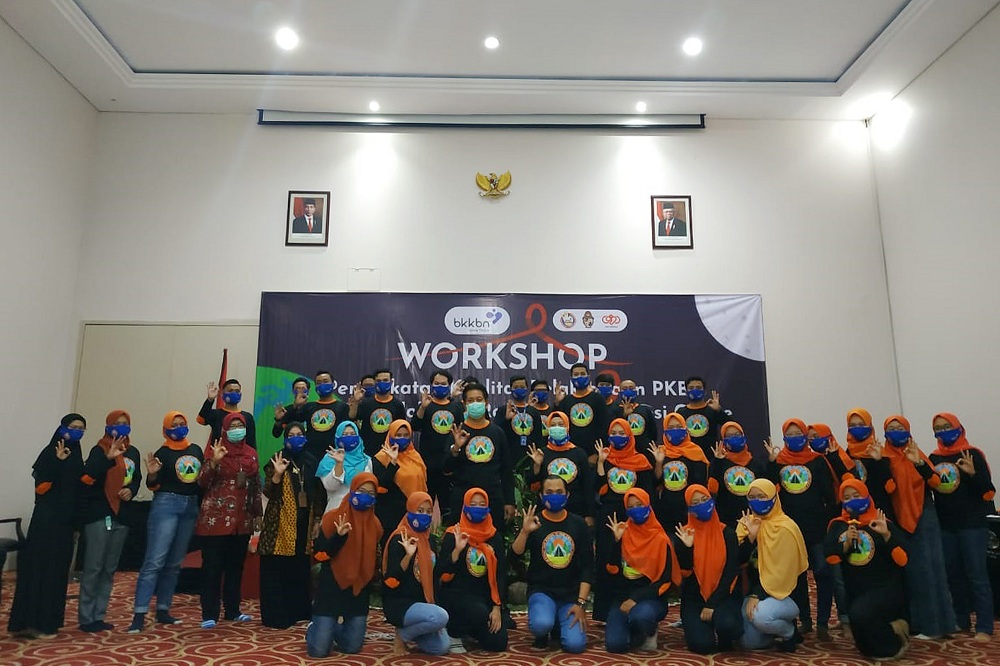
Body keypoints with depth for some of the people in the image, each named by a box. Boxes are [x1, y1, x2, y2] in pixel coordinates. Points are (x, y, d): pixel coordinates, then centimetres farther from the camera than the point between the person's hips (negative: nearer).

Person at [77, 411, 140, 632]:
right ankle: (86, 618, 6)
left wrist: (131, 490, -2)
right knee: (93, 567, -4)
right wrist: (108, 457, -38)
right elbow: (88, 476, -24)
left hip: (121, 515, 6)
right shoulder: (100, 450, -8)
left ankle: (98, 616, 19)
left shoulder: (133, 452, 10)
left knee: (110, 569, 11)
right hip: (99, 515, -6)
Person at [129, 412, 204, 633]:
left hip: (191, 506, 5)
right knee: (155, 561, -11)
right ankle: (139, 615, -8)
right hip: (166, 504, -5)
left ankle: (163, 610, 18)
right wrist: (152, 474, -23)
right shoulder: (162, 453, -3)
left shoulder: (196, 450, 11)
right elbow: (154, 486, -4)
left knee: (174, 563, 10)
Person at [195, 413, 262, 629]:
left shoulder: (251, 453, 8)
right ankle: (209, 614, 8)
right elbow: (202, 483, -10)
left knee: (236, 565, 12)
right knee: (212, 566, 0)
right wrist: (214, 462, -25)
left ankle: (232, 610, 23)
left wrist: (258, 514, 13)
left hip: (242, 520, 5)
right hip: (215, 518, -4)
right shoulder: (215, 451, -4)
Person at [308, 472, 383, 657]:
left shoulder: (375, 524, 3)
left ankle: (335, 629, 35)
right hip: (331, 589, -4)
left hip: (359, 591, 4)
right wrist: (339, 537, -27)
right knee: (318, 650, -5)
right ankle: (314, 628, 28)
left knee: (352, 647, 4)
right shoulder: (333, 518, -10)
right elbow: (319, 555, -14)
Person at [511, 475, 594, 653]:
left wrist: (580, 602, -7)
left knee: (575, 645, -19)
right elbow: (515, 555, -11)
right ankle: (543, 633, 6)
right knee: (542, 624, -32)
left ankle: (560, 623, 16)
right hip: (541, 590, -1)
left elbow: (587, 567, 1)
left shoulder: (578, 524, 3)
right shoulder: (534, 521, 0)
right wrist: (525, 532, -28)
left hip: (571, 594, 1)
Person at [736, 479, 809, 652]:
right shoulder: (746, 522, 4)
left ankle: (790, 632, -1)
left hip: (784, 593, -6)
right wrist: (751, 536, -20)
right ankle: (779, 627, 24)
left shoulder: (785, 527, -15)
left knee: (760, 616, -34)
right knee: (750, 642, -5)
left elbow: (780, 569, -19)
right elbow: (740, 559, -5)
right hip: (756, 589, 6)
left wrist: (757, 596, -23)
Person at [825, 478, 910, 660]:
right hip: (856, 591, 4)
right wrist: (846, 544, -20)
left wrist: (887, 535, -25)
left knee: (859, 614, -33)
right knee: (866, 648, 7)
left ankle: (894, 643, -6)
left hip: (885, 588, -4)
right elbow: (830, 560, -6)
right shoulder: (837, 525, 2)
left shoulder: (882, 523, -5)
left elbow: (902, 560, -14)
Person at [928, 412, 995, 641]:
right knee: (953, 574, 11)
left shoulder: (972, 454, -6)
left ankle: (984, 627, 3)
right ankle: (961, 621, 22)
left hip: (972, 524, -5)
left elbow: (987, 491, -10)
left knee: (976, 575, -4)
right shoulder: (934, 458, 7)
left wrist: (972, 473, -27)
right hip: (945, 525, 5)